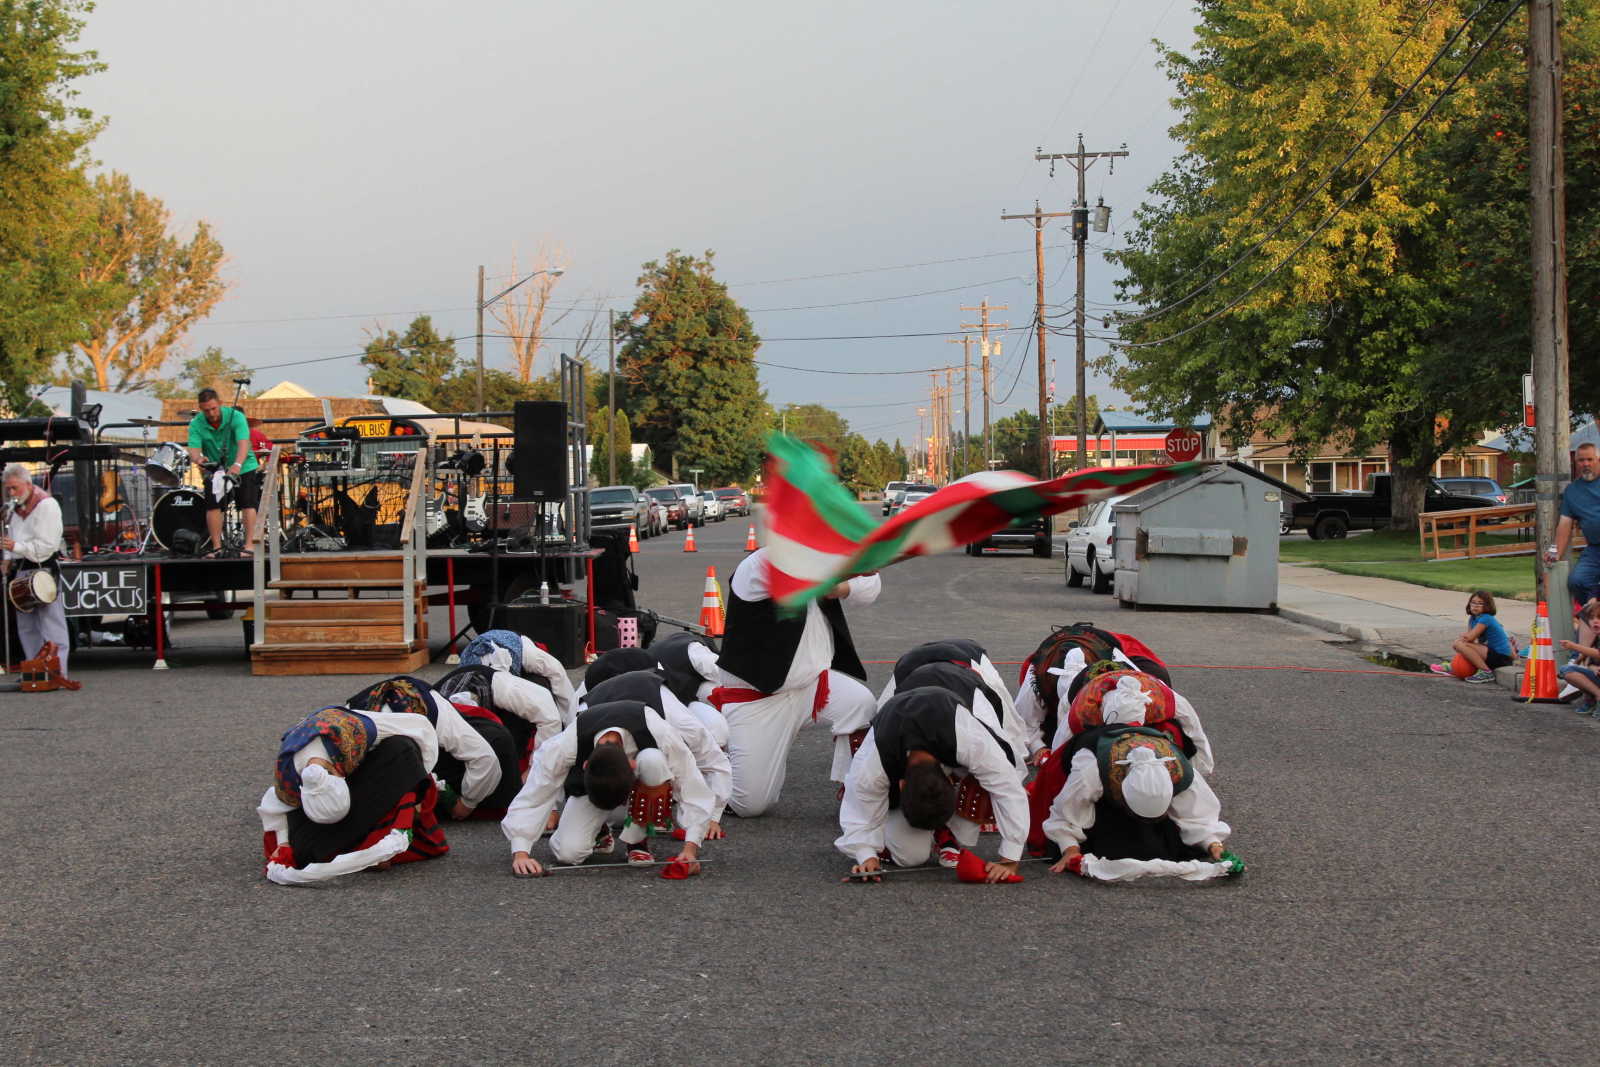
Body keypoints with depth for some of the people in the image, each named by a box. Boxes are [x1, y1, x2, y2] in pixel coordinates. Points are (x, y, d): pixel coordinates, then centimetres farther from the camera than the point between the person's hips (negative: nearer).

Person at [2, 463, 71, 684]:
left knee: (51, 623, -9)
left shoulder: (46, 505, -10)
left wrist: (16, 547, -20)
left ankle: (59, 671, -10)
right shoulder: (14, 507, 15)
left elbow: (46, 546, -15)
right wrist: (7, 561, 8)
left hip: (43, 570, -8)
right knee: (26, 626, 12)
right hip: (21, 571, 8)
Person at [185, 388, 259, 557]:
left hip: (243, 467, -2)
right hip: (214, 470, 3)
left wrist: (237, 464, -50)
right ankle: (216, 547, 2)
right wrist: (198, 458, -46)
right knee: (213, 506, -5)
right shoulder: (197, 424, -12)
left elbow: (243, 443, -33)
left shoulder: (235, 416, -21)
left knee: (248, 504, -11)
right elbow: (193, 448, -21)